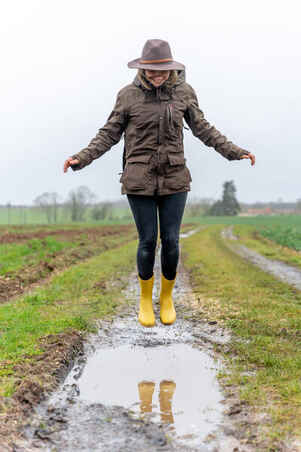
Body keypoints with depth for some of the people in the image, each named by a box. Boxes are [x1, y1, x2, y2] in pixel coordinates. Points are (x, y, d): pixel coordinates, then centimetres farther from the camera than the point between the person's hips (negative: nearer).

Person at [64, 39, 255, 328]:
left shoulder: (183, 92, -1)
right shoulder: (128, 95, -5)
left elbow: (202, 128, 9)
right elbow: (110, 134, 0)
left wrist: (233, 151, 6)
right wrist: (82, 158, -11)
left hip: (174, 179, 1)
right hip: (139, 180, -1)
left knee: (171, 241, 3)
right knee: (148, 241, 2)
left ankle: (166, 298, 25)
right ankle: (145, 299, 24)